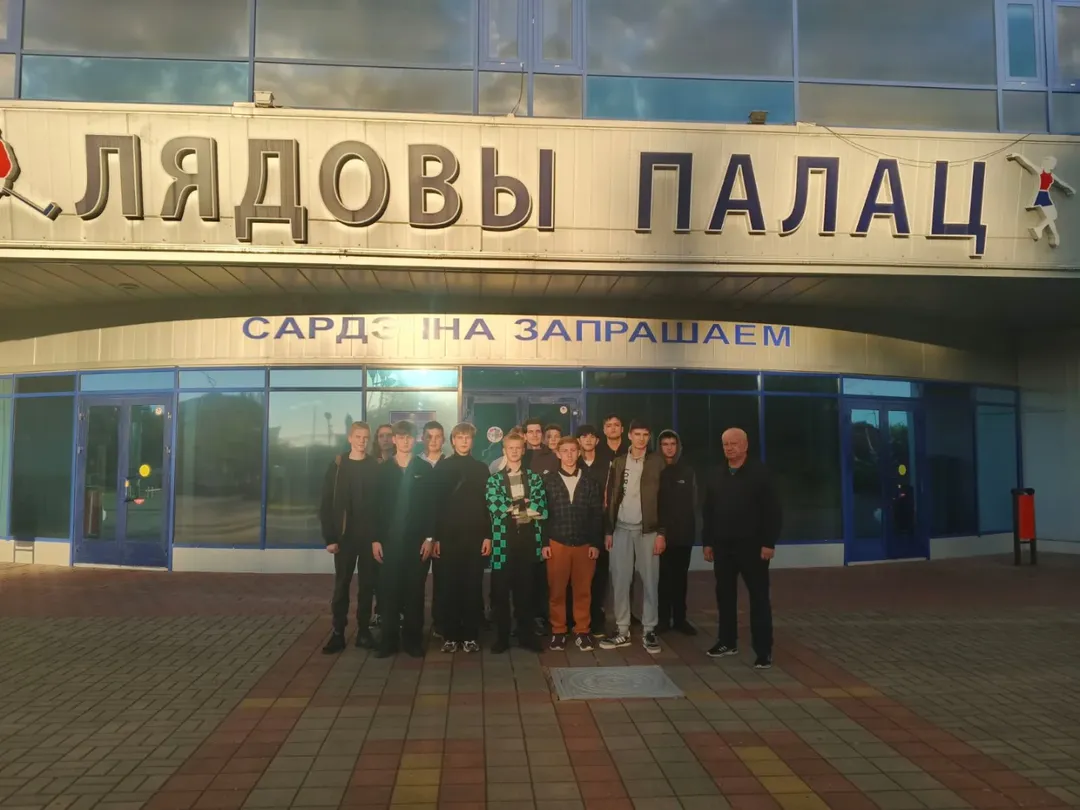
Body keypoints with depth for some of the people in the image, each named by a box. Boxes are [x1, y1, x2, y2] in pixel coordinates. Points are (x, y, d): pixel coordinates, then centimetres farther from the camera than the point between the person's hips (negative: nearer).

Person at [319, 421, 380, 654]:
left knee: (367, 584, 6)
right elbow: (326, 504, 0)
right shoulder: (337, 466, 1)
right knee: (341, 584, 4)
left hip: (369, 536, 0)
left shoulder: (375, 467, 1)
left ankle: (363, 630, 16)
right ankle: (338, 632, 11)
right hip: (344, 535, 0)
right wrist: (329, 537, -7)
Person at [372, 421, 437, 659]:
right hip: (389, 539, 1)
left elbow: (431, 505, 1)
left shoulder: (425, 469, 4)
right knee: (389, 590, 2)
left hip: (417, 539, -1)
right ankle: (389, 639, 11)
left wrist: (430, 537, -6)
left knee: (414, 590, 4)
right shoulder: (383, 469, 7)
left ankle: (412, 638, 13)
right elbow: (376, 505, 4)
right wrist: (376, 539, -2)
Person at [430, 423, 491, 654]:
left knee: (473, 586, 2)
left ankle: (471, 636, 11)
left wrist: (488, 535, -2)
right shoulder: (442, 467, 5)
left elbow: (488, 504, 6)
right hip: (448, 535, -1)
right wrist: (435, 537, -4)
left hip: (474, 535, 1)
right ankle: (450, 636, 11)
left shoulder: (481, 468, 8)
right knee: (449, 587, 2)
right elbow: (435, 503, 2)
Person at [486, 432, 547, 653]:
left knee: (526, 589, 8)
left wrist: (514, 507, -9)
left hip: (528, 540, 1)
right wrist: (526, 507, -8)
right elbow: (494, 509, -9)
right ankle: (501, 636, 14)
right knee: (500, 590, 3)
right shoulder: (494, 480, 6)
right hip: (504, 541, -1)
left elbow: (542, 509, -3)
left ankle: (526, 634, 20)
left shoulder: (535, 478, 9)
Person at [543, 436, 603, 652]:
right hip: (557, 543, -1)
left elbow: (597, 515, 4)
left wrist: (596, 543, -3)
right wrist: (544, 543, -5)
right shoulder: (549, 482, 4)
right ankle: (558, 631, 14)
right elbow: (543, 514, 2)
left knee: (583, 590, 5)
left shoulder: (590, 483, 6)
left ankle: (582, 631, 15)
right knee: (556, 590, 4)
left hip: (585, 544, 1)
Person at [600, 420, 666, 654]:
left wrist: (661, 532, -9)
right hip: (621, 528, 2)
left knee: (649, 581, 1)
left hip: (647, 529, -2)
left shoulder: (657, 462, 0)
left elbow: (664, 498, -3)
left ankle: (649, 631, 11)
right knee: (620, 581, 4)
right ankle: (622, 631, 12)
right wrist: (608, 530, 4)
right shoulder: (619, 462, 8)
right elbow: (611, 498, 8)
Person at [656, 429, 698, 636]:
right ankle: (663, 618, 9)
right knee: (663, 577, 1)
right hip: (661, 533, -2)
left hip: (683, 533, 2)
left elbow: (694, 503, 9)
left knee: (680, 577, 8)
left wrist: (693, 529, 3)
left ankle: (680, 618, 16)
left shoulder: (687, 471, 8)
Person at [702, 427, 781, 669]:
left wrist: (769, 543, -13)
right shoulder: (716, 476, 10)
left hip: (752, 545, -5)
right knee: (724, 595, 11)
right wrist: (707, 542, 9)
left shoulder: (759, 473, -5)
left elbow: (772, 510, -8)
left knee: (759, 597, 0)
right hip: (722, 545, 5)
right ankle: (727, 642, 25)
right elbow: (708, 512, 13)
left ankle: (763, 650, 4)